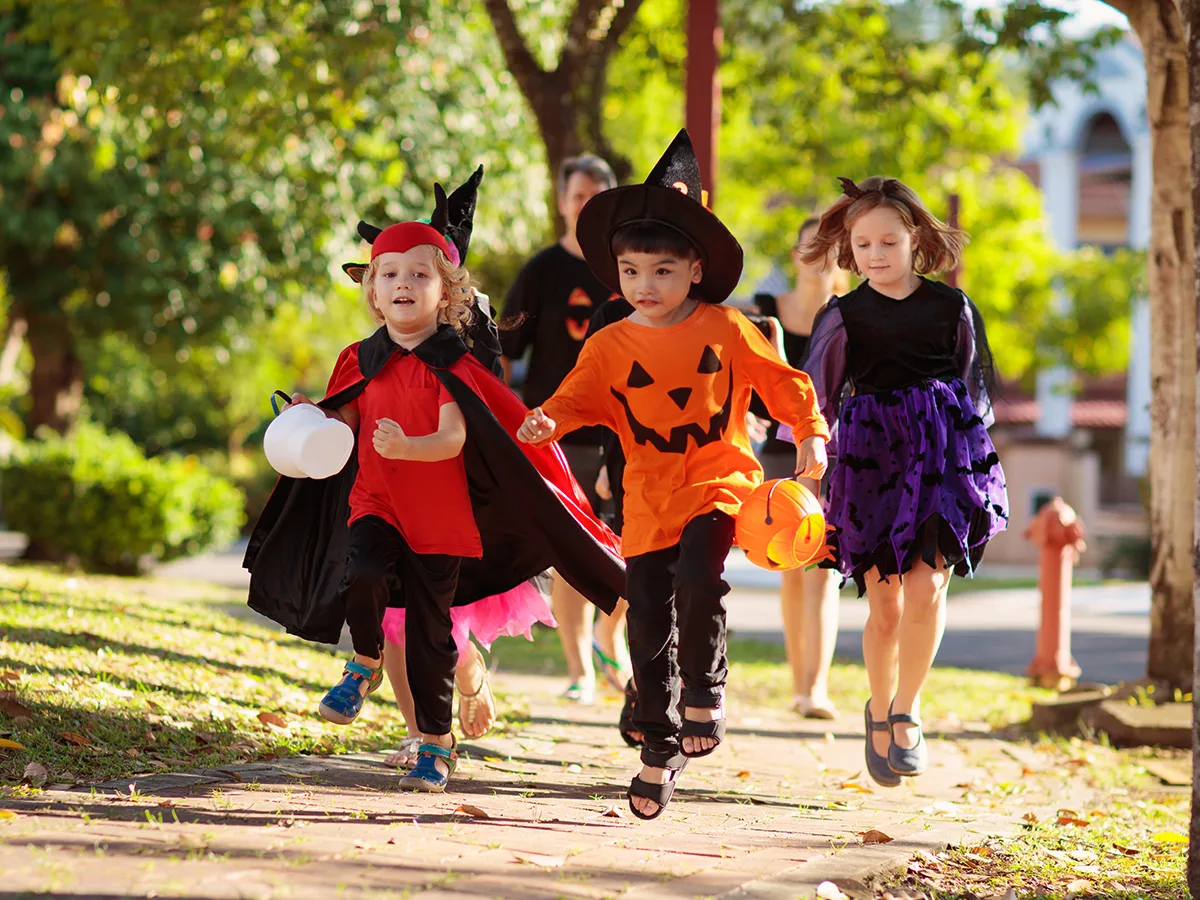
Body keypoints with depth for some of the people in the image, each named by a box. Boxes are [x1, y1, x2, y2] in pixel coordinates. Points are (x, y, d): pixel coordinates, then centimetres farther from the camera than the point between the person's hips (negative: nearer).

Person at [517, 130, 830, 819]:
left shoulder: (725, 329, 0)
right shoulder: (610, 346, 2)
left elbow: (781, 380, 8)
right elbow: (580, 398, 2)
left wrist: (812, 433, 0)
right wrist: (548, 420, -19)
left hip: (718, 483, -2)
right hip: (649, 498, 2)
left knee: (698, 578, -29)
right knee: (649, 624, 3)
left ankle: (705, 691, -6)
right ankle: (659, 747, 16)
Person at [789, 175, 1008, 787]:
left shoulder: (951, 308, 5)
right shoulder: (842, 318, 3)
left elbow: (975, 387, 16)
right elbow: (815, 400, 8)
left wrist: (974, 453, 15)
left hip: (943, 458, 0)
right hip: (870, 459, 0)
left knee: (925, 586, -15)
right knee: (884, 604, 0)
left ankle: (907, 710, 1)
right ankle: (879, 710, 24)